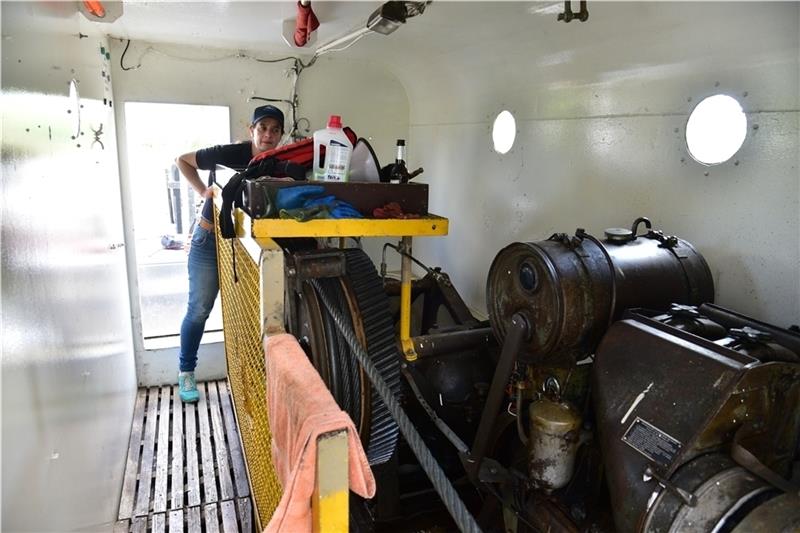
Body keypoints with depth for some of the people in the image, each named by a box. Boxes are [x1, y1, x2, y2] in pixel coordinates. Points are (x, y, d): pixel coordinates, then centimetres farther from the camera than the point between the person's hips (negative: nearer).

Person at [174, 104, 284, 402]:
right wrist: (203, 191, -15)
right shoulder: (230, 154, -17)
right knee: (199, 309, 3)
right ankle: (186, 372, 21)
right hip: (210, 238, -3)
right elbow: (182, 160, -4)